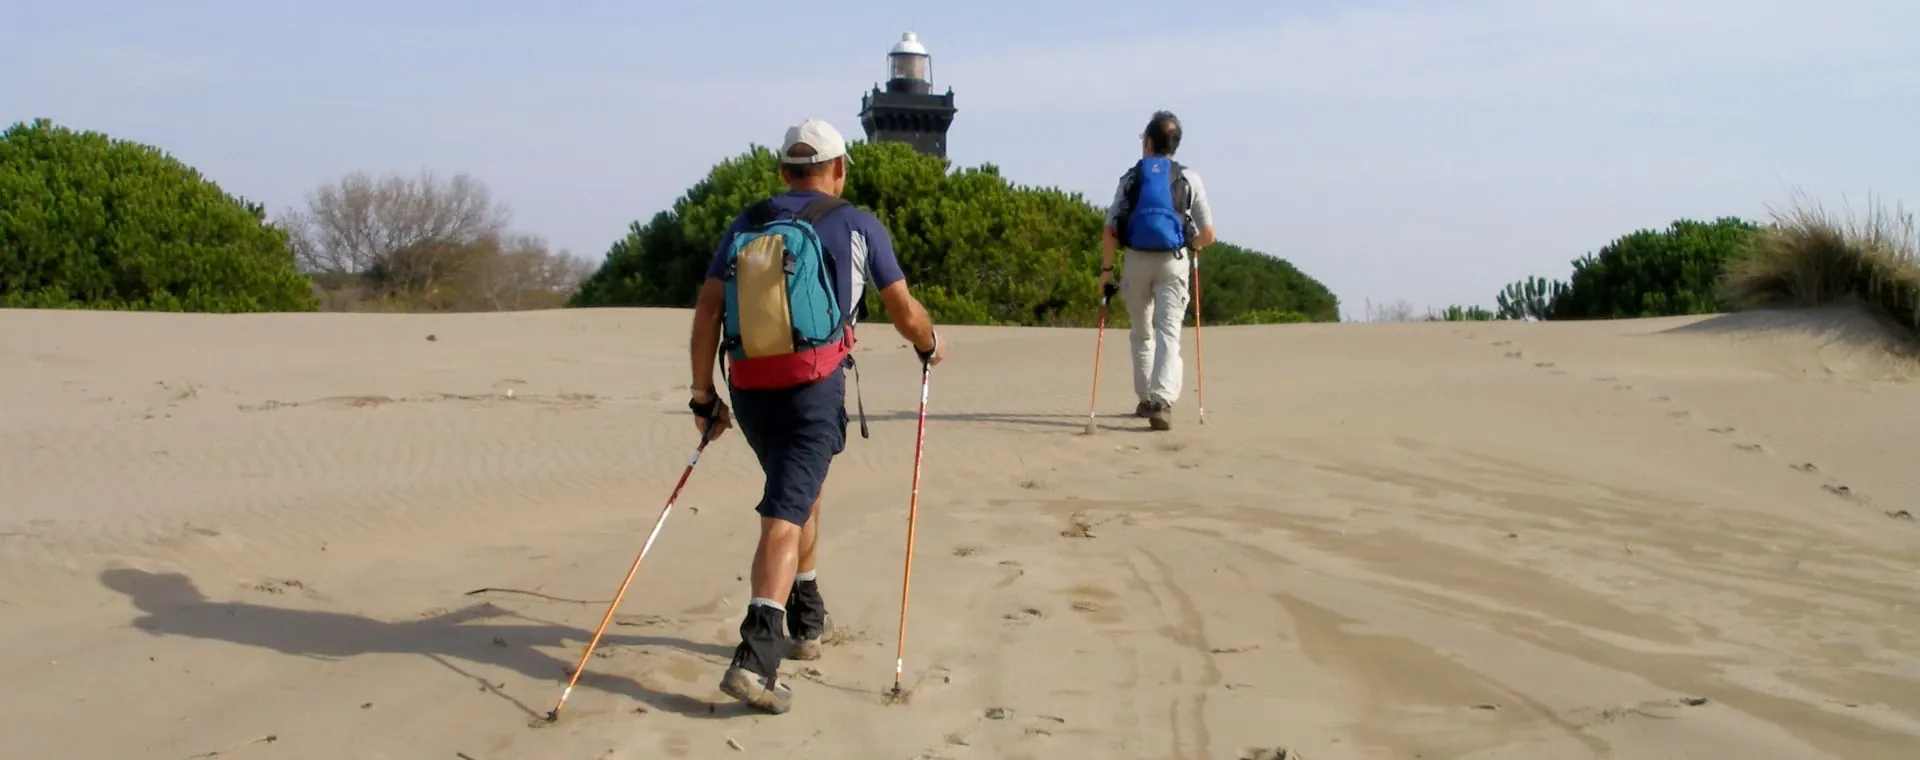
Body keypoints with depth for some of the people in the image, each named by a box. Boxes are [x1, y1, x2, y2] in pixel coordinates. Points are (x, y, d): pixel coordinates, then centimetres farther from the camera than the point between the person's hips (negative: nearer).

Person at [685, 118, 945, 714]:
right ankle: (756, 655, -24)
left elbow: (707, 311, 5)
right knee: (784, 517, -10)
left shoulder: (744, 225, 14)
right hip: (813, 389, -5)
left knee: (800, 489, 26)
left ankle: (806, 620, 37)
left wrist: (703, 396, 9)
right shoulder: (855, 225, 5)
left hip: (748, 391, 5)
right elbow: (905, 313, 9)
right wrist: (930, 346, 30)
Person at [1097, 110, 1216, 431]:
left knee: (1142, 334, 19)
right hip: (1173, 261, -1)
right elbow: (1207, 235, 4)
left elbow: (1110, 232, -3)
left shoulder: (1131, 178, 5)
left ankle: (1146, 399, 26)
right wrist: (1192, 247, 25)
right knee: (1168, 334, -6)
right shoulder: (1189, 179, 4)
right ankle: (1162, 401, -24)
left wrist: (1106, 269, 5)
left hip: (1137, 260, 1)